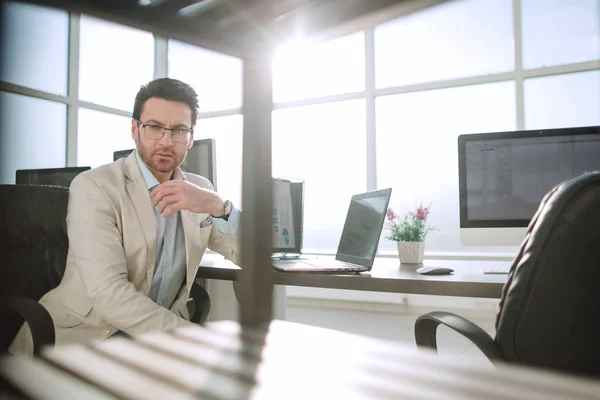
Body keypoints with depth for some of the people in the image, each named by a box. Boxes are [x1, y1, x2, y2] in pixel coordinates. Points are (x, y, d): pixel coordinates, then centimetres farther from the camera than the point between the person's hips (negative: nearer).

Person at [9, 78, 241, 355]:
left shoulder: (200, 189, 5)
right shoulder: (93, 187, -12)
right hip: (84, 335, -4)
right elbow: (109, 292, -23)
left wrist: (217, 206, -20)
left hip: (164, 332, 5)